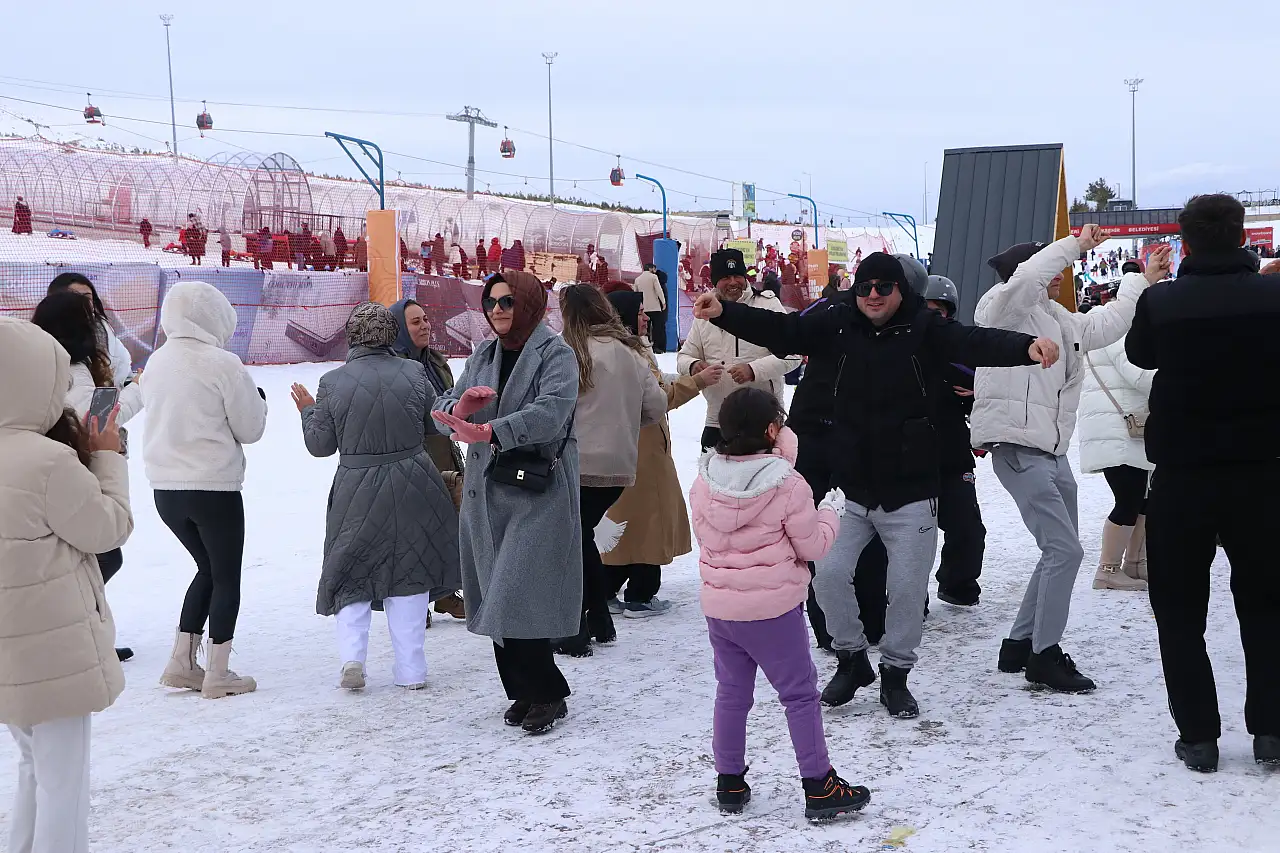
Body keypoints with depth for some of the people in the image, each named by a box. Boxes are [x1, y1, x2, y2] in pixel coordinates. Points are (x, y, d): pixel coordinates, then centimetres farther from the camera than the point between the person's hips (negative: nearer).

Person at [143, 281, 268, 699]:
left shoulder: (156, 363, 4)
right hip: (214, 488, -6)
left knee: (208, 568, 22)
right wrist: (257, 398, 11)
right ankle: (217, 675, 12)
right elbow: (249, 429, -7)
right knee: (226, 576, 9)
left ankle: (181, 662, 20)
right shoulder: (223, 365, -14)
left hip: (165, 488, 6)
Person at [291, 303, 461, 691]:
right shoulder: (413, 371, -5)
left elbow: (320, 444, -1)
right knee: (409, 573, 11)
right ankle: (411, 669, 13)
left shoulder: (332, 382, -8)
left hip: (357, 492, -1)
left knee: (351, 575, 15)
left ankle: (352, 655, -2)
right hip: (412, 484, 1)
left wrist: (308, 410, 17)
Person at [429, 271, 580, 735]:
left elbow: (551, 411, -22)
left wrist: (489, 431, -34)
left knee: (518, 598, -12)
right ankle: (523, 690, 21)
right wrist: (459, 409, -16)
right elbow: (443, 408, 9)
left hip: (539, 492, -7)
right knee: (495, 597, 9)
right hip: (486, 491, 7)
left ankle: (548, 693, 2)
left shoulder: (555, 354, -6)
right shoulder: (483, 354, 14)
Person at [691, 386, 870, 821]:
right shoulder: (788, 484, -16)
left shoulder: (704, 481, -3)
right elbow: (813, 546, -8)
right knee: (800, 694, 6)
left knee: (731, 692, 17)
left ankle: (729, 782, 25)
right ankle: (819, 785, 11)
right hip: (773, 609, -5)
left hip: (718, 606, 5)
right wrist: (830, 510, 8)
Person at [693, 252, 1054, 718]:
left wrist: (1026, 346, -44)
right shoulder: (841, 325, 1)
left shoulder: (925, 329, -9)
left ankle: (895, 673, 25)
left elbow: (975, 342, -24)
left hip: (911, 492, -3)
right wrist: (723, 312, -11)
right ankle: (852, 658, 26)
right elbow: (780, 330, 1)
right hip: (854, 489, 3)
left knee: (907, 588, 4)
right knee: (829, 575, 1)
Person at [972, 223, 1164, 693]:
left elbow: (1104, 325, 30)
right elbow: (1026, 278, -29)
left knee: (1060, 552, 15)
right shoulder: (1003, 309, -8)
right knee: (1065, 550, -13)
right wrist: (1076, 244, -24)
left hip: (1052, 451, 10)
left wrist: (1143, 281, 29)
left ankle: (1020, 645, 25)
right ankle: (1045, 656, -2)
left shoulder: (1059, 320, 18)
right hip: (1017, 447, -10)